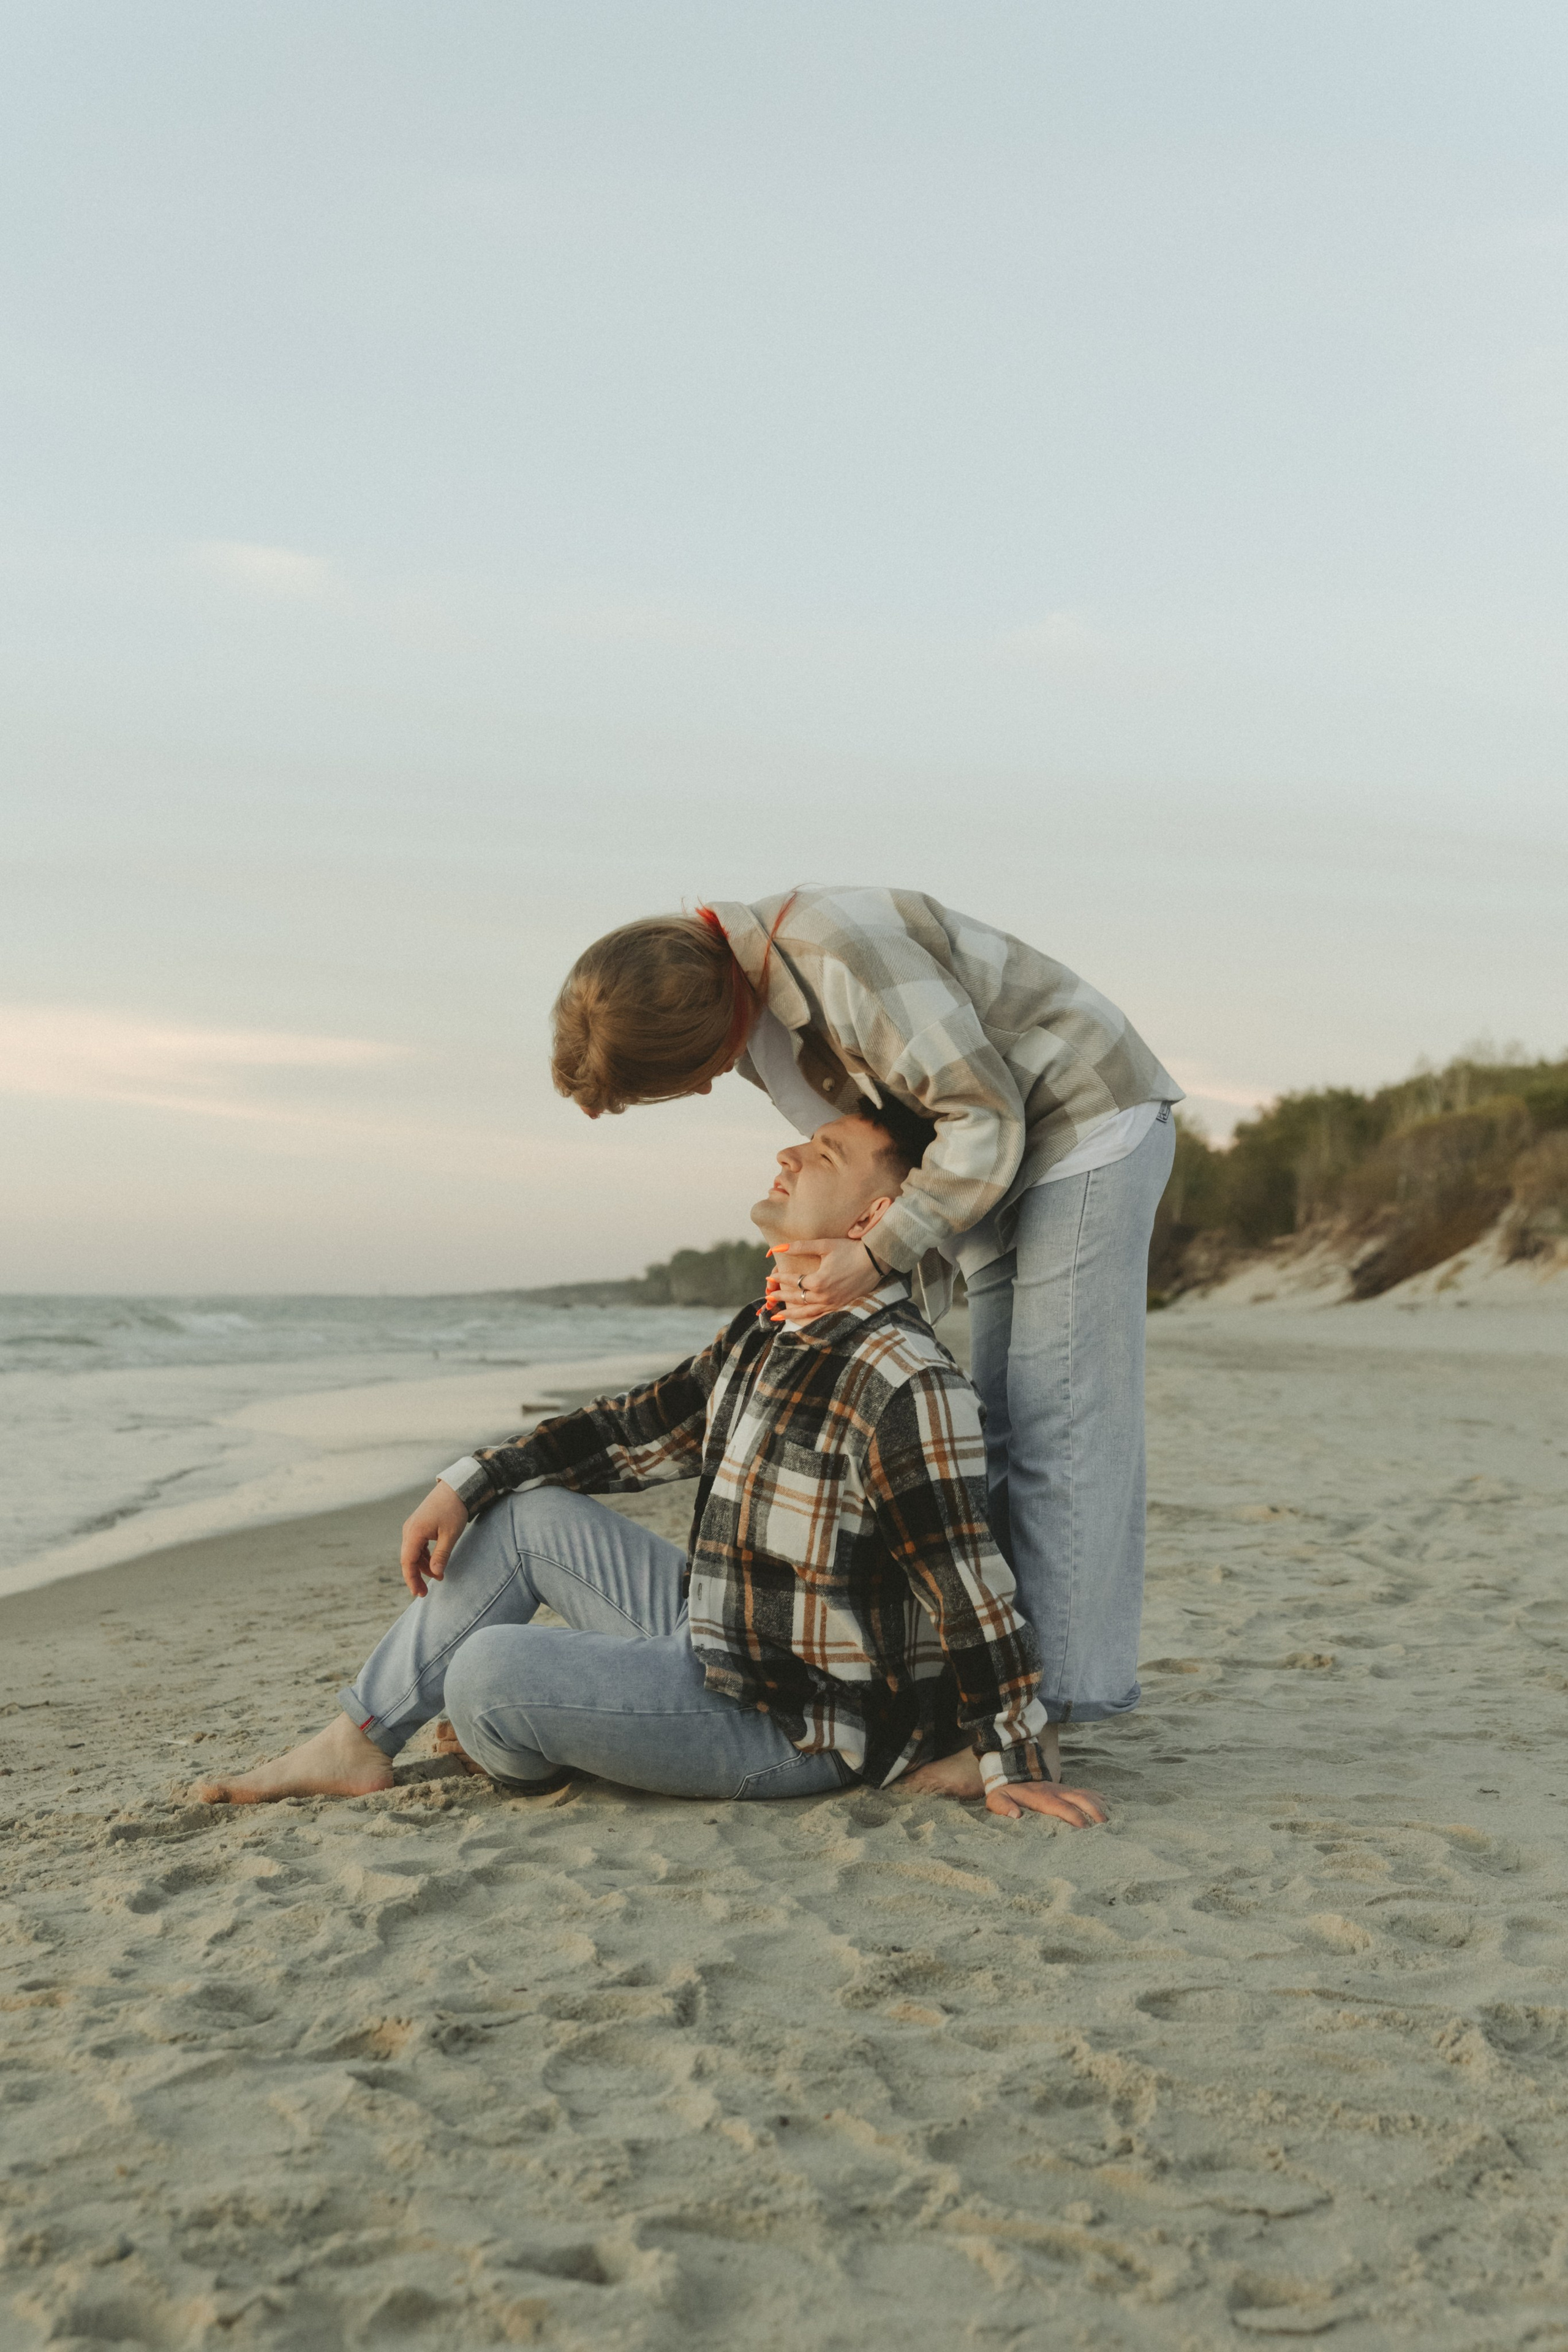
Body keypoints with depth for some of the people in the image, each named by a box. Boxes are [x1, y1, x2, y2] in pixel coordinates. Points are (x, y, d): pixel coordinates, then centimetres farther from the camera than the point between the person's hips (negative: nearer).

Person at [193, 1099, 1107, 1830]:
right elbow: (637, 1429, 15)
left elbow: (972, 1593, -25)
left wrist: (1014, 1770, -22)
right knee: (527, 1512, 10)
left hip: (791, 1726, -9)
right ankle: (358, 1744, 16)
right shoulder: (767, 1334, 7)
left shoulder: (904, 1378, -25)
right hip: (715, 1641, 9)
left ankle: (532, 1755, 20)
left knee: (490, 1673, -18)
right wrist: (469, 1483, 10)